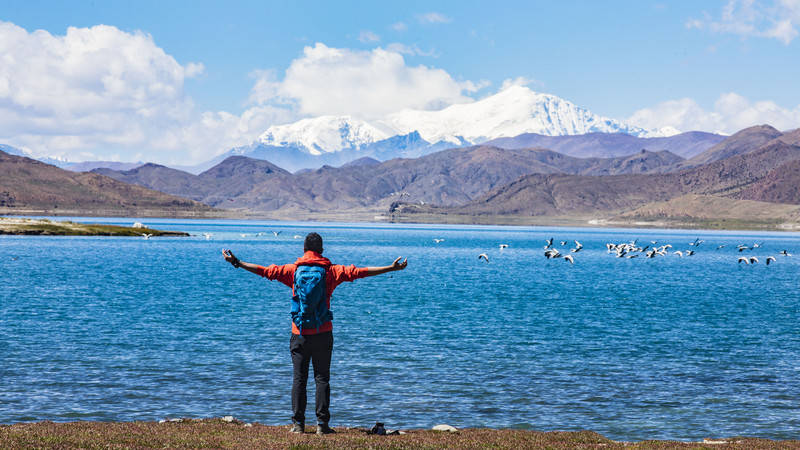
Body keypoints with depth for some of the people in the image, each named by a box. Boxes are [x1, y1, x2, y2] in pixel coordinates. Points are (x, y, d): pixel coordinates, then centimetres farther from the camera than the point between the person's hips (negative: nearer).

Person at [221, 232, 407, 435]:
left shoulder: (293, 270, 1)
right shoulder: (330, 270, -1)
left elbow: (264, 270, 3)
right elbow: (359, 272, -5)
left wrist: (236, 262, 13)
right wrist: (392, 268, -3)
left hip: (299, 334, 1)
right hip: (323, 333, -1)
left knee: (299, 378, 5)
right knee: (322, 378, 3)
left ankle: (298, 424, 3)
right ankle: (322, 424, -1)